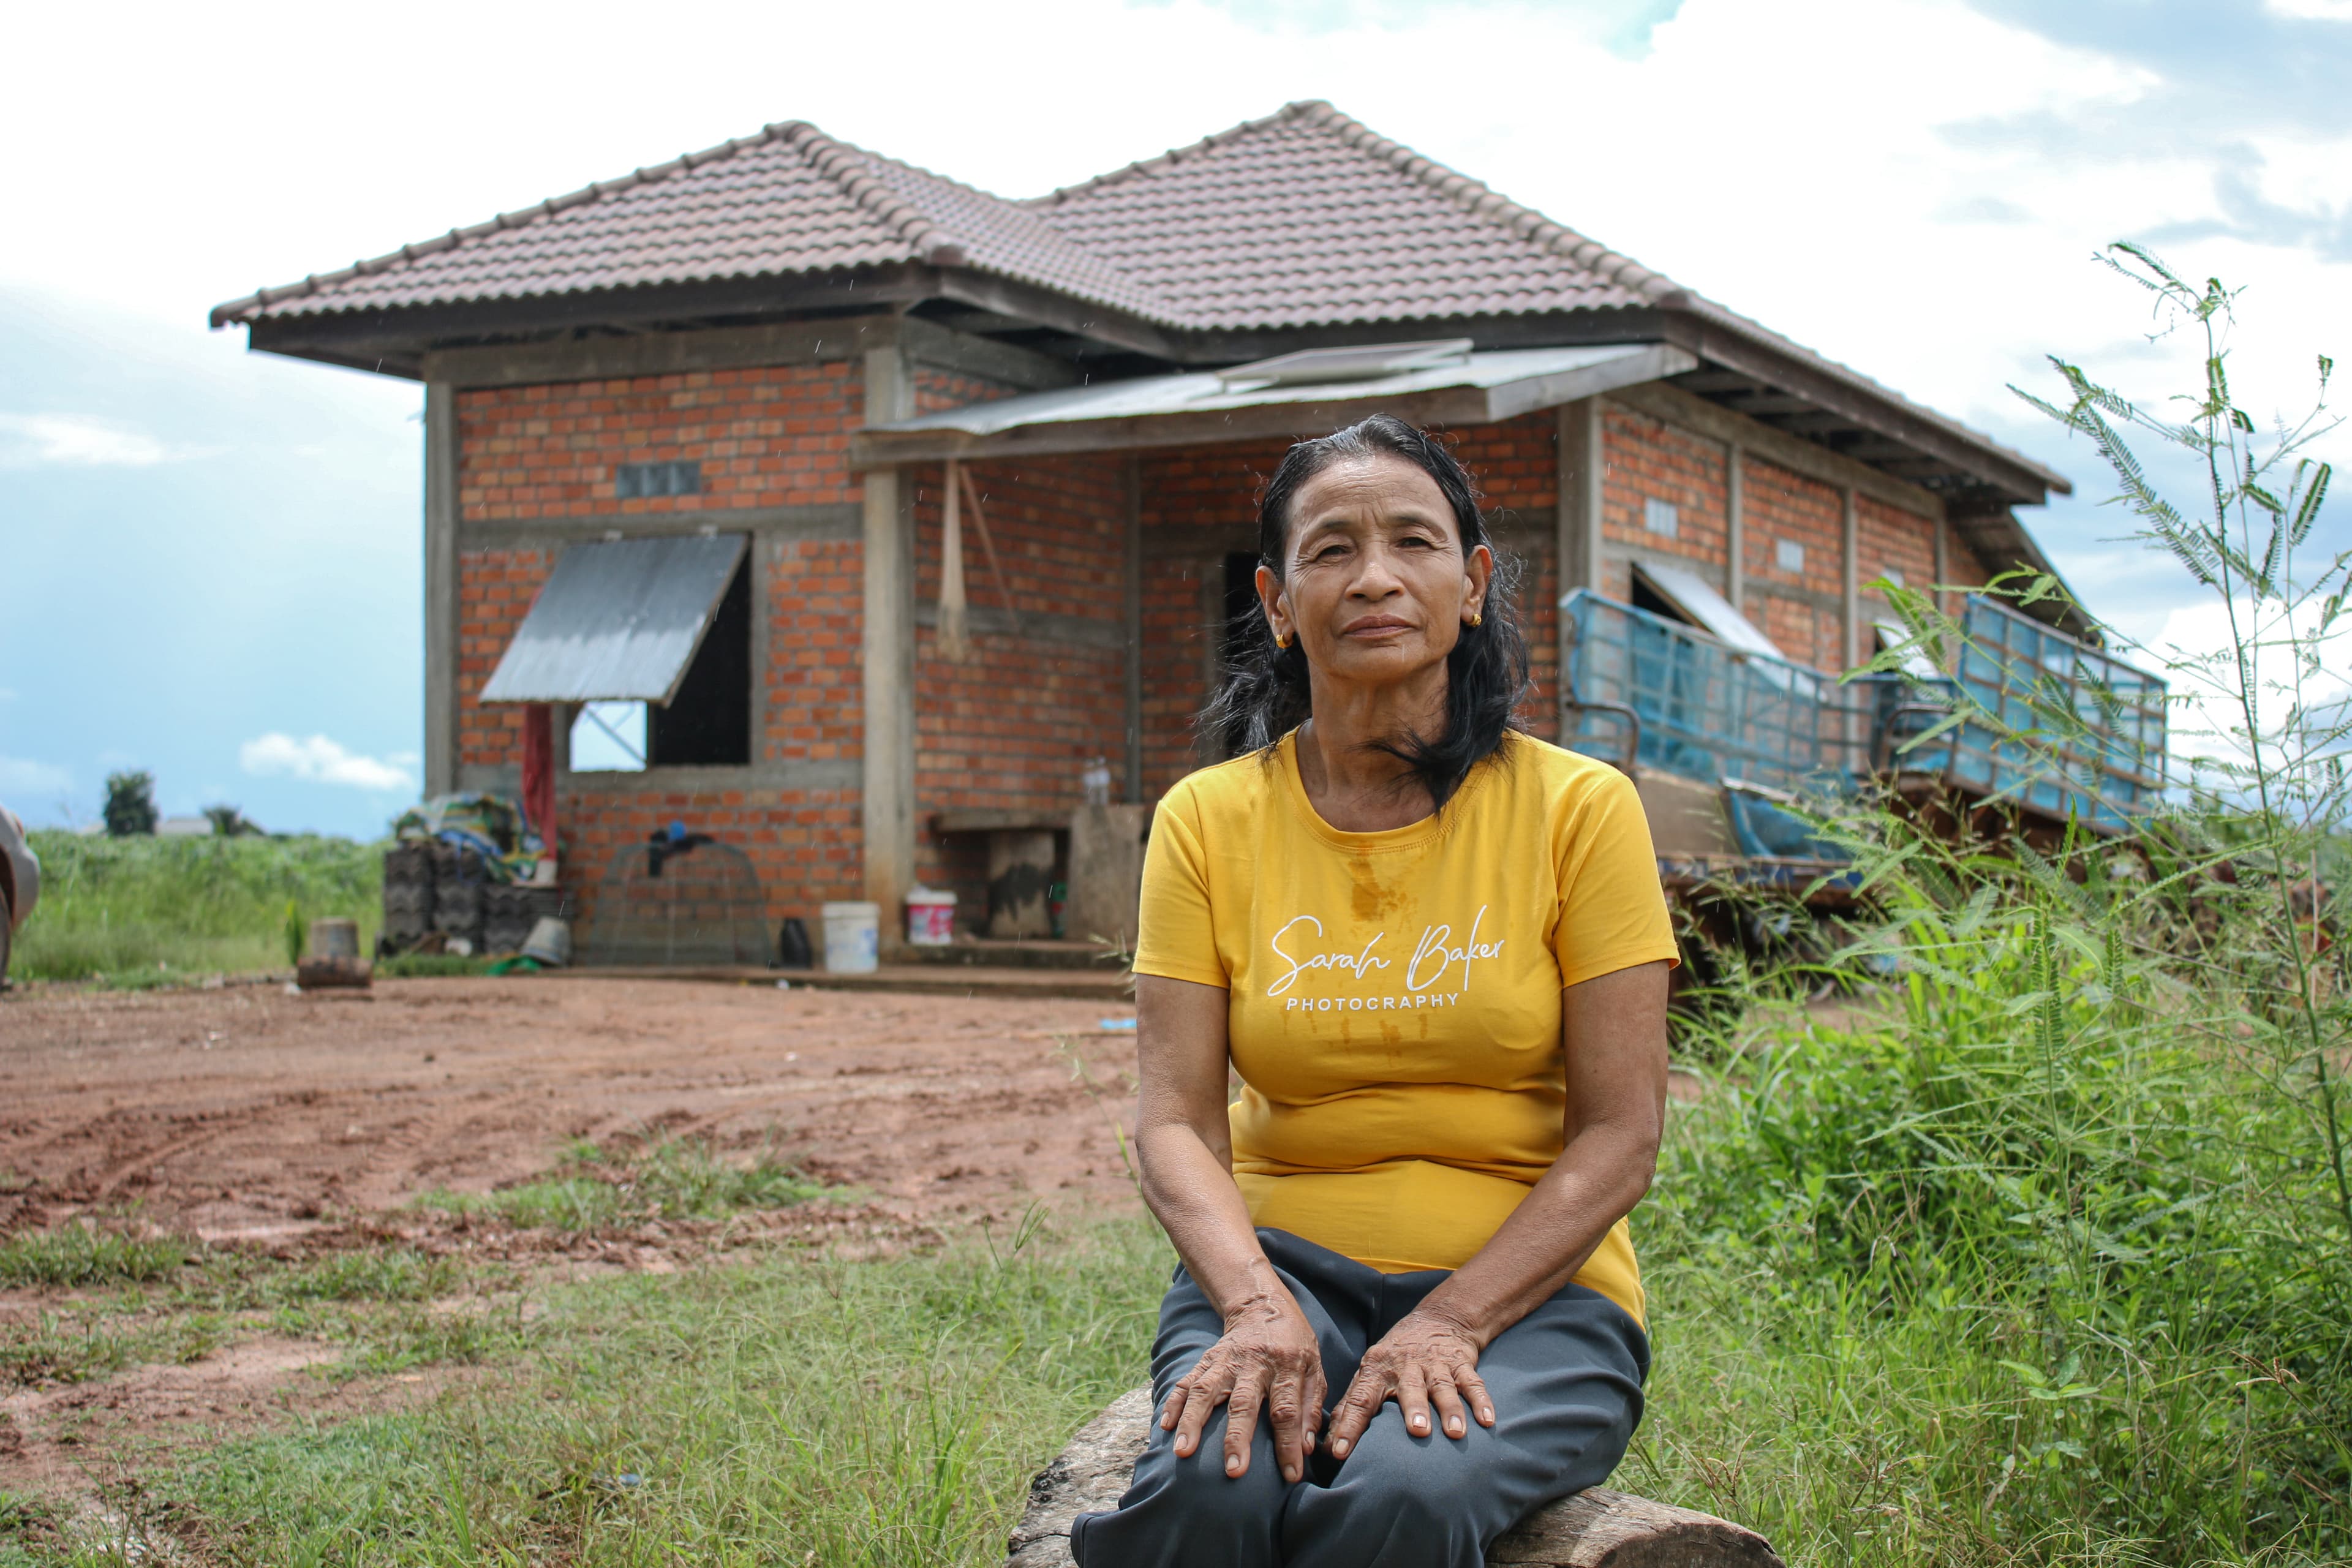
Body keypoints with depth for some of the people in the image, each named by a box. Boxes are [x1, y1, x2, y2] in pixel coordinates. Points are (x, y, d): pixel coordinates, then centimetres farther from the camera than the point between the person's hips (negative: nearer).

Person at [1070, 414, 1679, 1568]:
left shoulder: (1579, 809, -1)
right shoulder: (1208, 820, 5)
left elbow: (1621, 1135, -4)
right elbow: (1177, 1119, -1)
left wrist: (1450, 1323, -17)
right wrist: (1255, 1305, -20)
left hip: (1526, 1287, -1)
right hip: (1282, 1261, 2)